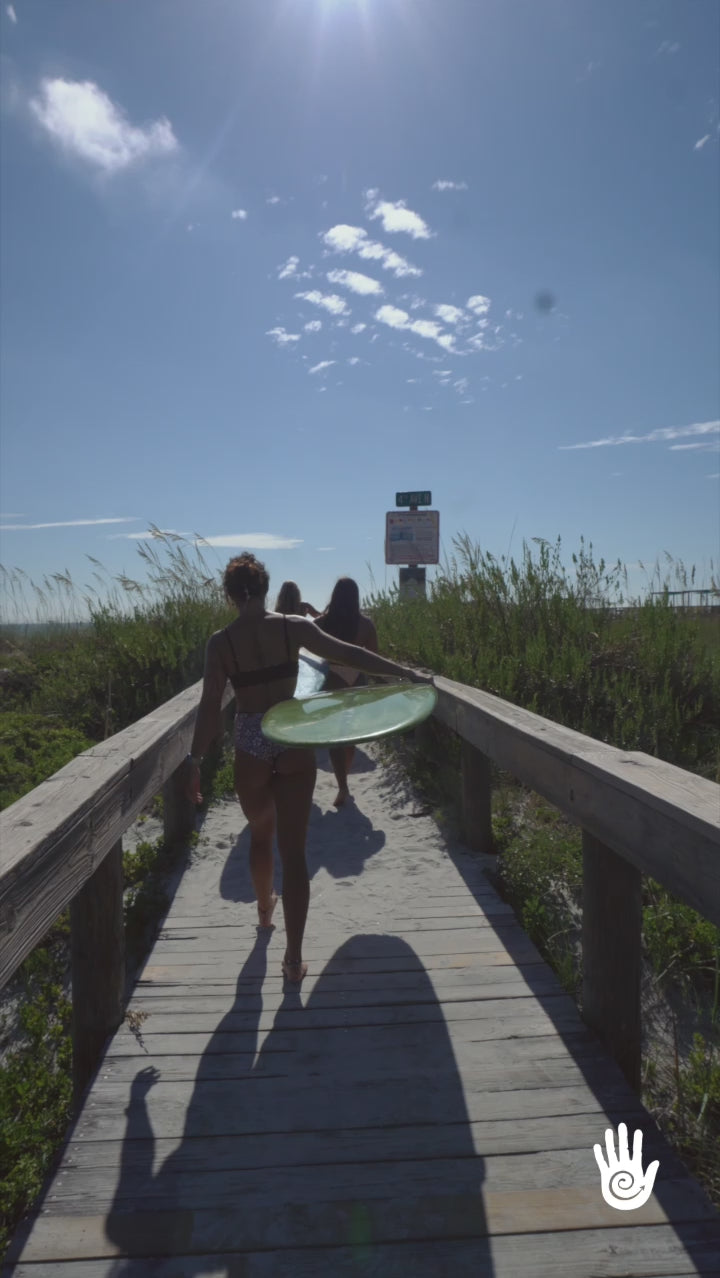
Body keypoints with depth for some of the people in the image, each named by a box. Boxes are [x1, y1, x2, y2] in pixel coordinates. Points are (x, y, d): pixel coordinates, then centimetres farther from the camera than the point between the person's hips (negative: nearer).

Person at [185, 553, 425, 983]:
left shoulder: (220, 642, -6)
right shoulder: (293, 626, -6)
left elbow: (211, 706, -10)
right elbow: (350, 654, -7)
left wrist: (196, 761, -4)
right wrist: (406, 672, -1)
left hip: (250, 749, 1)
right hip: (293, 743, -1)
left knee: (261, 835, 26)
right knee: (294, 850, 4)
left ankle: (265, 908, 50)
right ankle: (294, 957, 5)